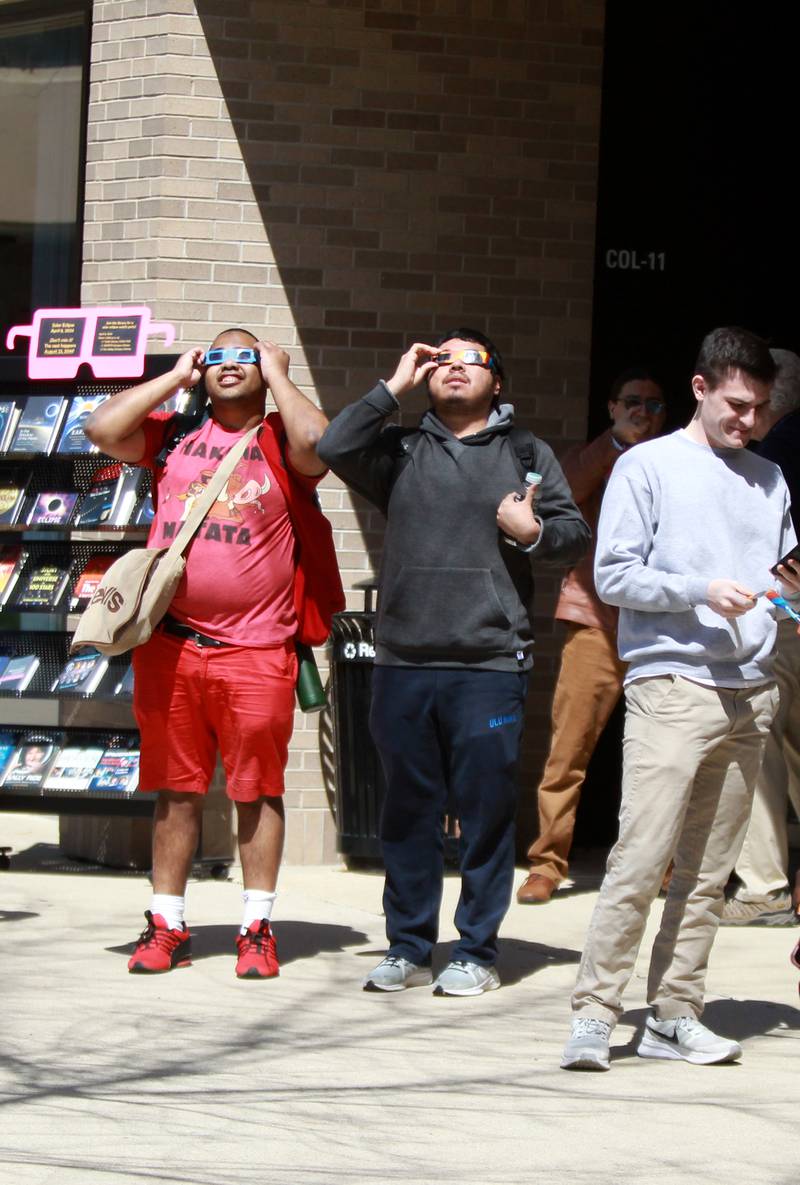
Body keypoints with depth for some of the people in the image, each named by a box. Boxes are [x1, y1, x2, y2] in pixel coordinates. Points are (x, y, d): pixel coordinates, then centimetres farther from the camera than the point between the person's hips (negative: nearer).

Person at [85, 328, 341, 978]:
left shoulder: (280, 443, 3)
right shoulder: (173, 437, 11)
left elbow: (318, 442, -20)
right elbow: (102, 429, -2)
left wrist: (277, 376, -5)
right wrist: (174, 378, 4)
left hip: (255, 650, -3)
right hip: (169, 645, 3)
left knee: (258, 789, 2)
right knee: (176, 789, 8)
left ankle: (258, 929, 8)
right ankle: (166, 925, 14)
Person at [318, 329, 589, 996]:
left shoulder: (526, 455, 11)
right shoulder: (402, 452, 15)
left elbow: (577, 535, 10)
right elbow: (335, 448, -2)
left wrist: (532, 531, -11)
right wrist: (394, 387, 1)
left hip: (489, 664, -2)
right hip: (403, 662, 2)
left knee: (486, 810, -2)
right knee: (408, 810, 6)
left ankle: (477, 952, 6)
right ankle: (408, 948, 14)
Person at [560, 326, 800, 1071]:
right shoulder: (648, 467, 1)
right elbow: (612, 575, -4)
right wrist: (701, 591, -14)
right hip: (671, 684, -5)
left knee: (709, 870, 5)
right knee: (641, 858, -13)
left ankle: (674, 1015, 9)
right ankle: (594, 1013, -11)